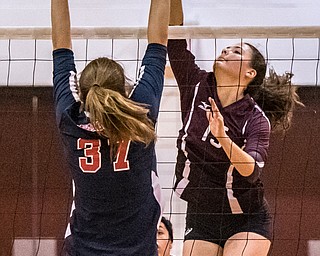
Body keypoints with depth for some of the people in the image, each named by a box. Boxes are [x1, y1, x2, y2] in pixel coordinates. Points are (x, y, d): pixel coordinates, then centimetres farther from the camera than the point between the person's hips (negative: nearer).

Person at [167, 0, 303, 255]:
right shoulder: (196, 87, -2)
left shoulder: (256, 120, -13)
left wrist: (223, 137, -43)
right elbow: (175, 41, -7)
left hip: (247, 221, -4)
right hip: (200, 218, 4)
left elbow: (252, 169, -28)